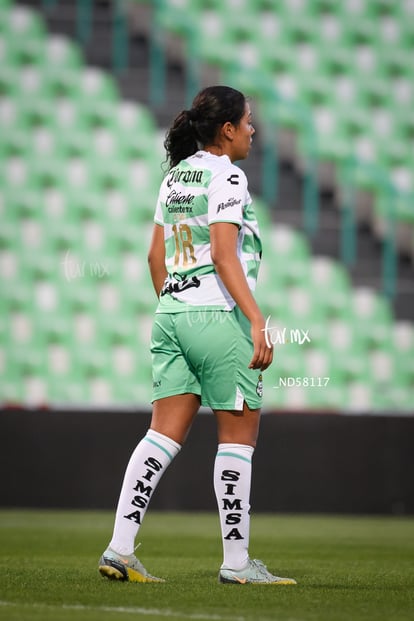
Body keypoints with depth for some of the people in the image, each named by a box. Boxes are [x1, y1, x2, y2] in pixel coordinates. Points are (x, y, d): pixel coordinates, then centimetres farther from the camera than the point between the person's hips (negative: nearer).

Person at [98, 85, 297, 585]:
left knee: (165, 434, 5)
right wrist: (257, 320, -21)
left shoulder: (175, 176, 15)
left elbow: (156, 256, 18)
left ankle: (119, 550, -2)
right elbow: (224, 255, -18)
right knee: (238, 435, 2)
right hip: (218, 315, -8)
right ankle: (236, 561, 5)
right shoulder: (225, 175, -10)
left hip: (171, 314, 8)